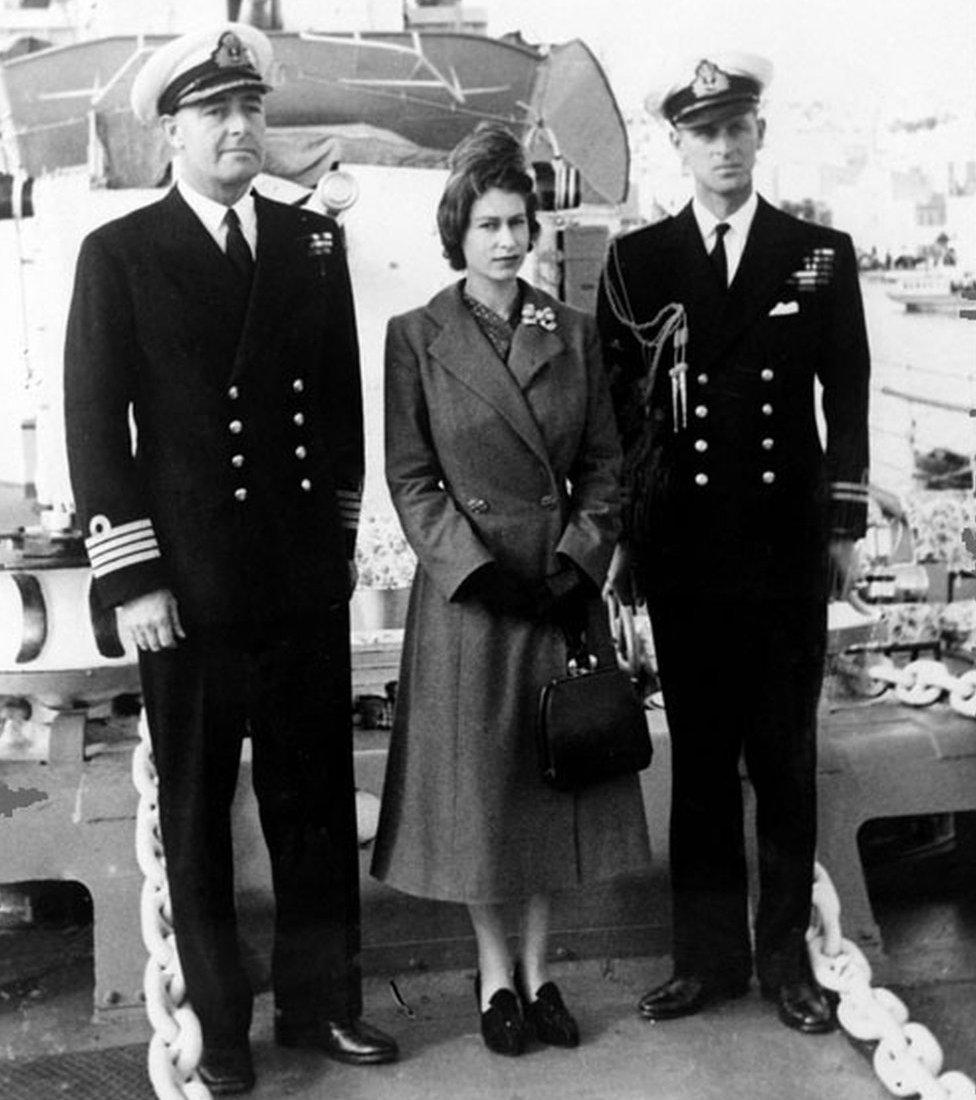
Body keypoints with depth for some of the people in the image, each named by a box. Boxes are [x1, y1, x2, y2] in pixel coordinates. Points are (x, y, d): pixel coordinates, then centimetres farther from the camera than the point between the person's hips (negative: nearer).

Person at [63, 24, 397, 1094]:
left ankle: (319, 1000, 27)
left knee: (315, 796, 11)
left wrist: (341, 530, 12)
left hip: (306, 576, 3)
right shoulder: (118, 254, -2)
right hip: (187, 584, -3)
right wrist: (131, 576, -9)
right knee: (196, 814, 8)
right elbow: (94, 424, -5)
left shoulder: (314, 240, 9)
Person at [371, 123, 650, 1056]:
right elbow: (410, 478, -5)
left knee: (556, 771, 9)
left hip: (563, 588, 3)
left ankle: (539, 971, 23)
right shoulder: (417, 338, -3)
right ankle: (495, 977, 21)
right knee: (479, 780, 5)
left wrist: (579, 556, -7)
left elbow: (602, 461, 6)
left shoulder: (573, 332, 6)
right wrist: (480, 567, -14)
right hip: (466, 593, -3)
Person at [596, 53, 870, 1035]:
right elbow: (614, 403, 4)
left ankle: (786, 956, 19)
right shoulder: (637, 261, 5)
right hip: (682, 545, 0)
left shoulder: (820, 255, 6)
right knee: (699, 757, 7)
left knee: (785, 758, 7)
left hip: (786, 542, 0)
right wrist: (617, 534, 0)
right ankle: (710, 955, 19)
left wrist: (844, 525, 2)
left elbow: (847, 397, 7)